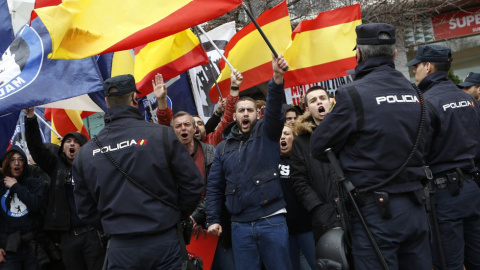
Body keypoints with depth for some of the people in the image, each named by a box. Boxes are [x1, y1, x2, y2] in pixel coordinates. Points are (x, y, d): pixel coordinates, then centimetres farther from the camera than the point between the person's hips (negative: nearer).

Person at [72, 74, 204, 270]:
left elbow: (85, 210, 5)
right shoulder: (161, 135, -11)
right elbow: (193, 184, -6)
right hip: (163, 242, -2)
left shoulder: (85, 153, -2)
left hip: (120, 248, 2)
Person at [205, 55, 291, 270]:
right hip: (240, 225, 3)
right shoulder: (223, 148, 11)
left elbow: (274, 108, -15)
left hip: (272, 220, -2)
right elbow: (214, 187, 12)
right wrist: (212, 219, 3)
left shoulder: (266, 133, 4)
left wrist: (277, 77, -32)